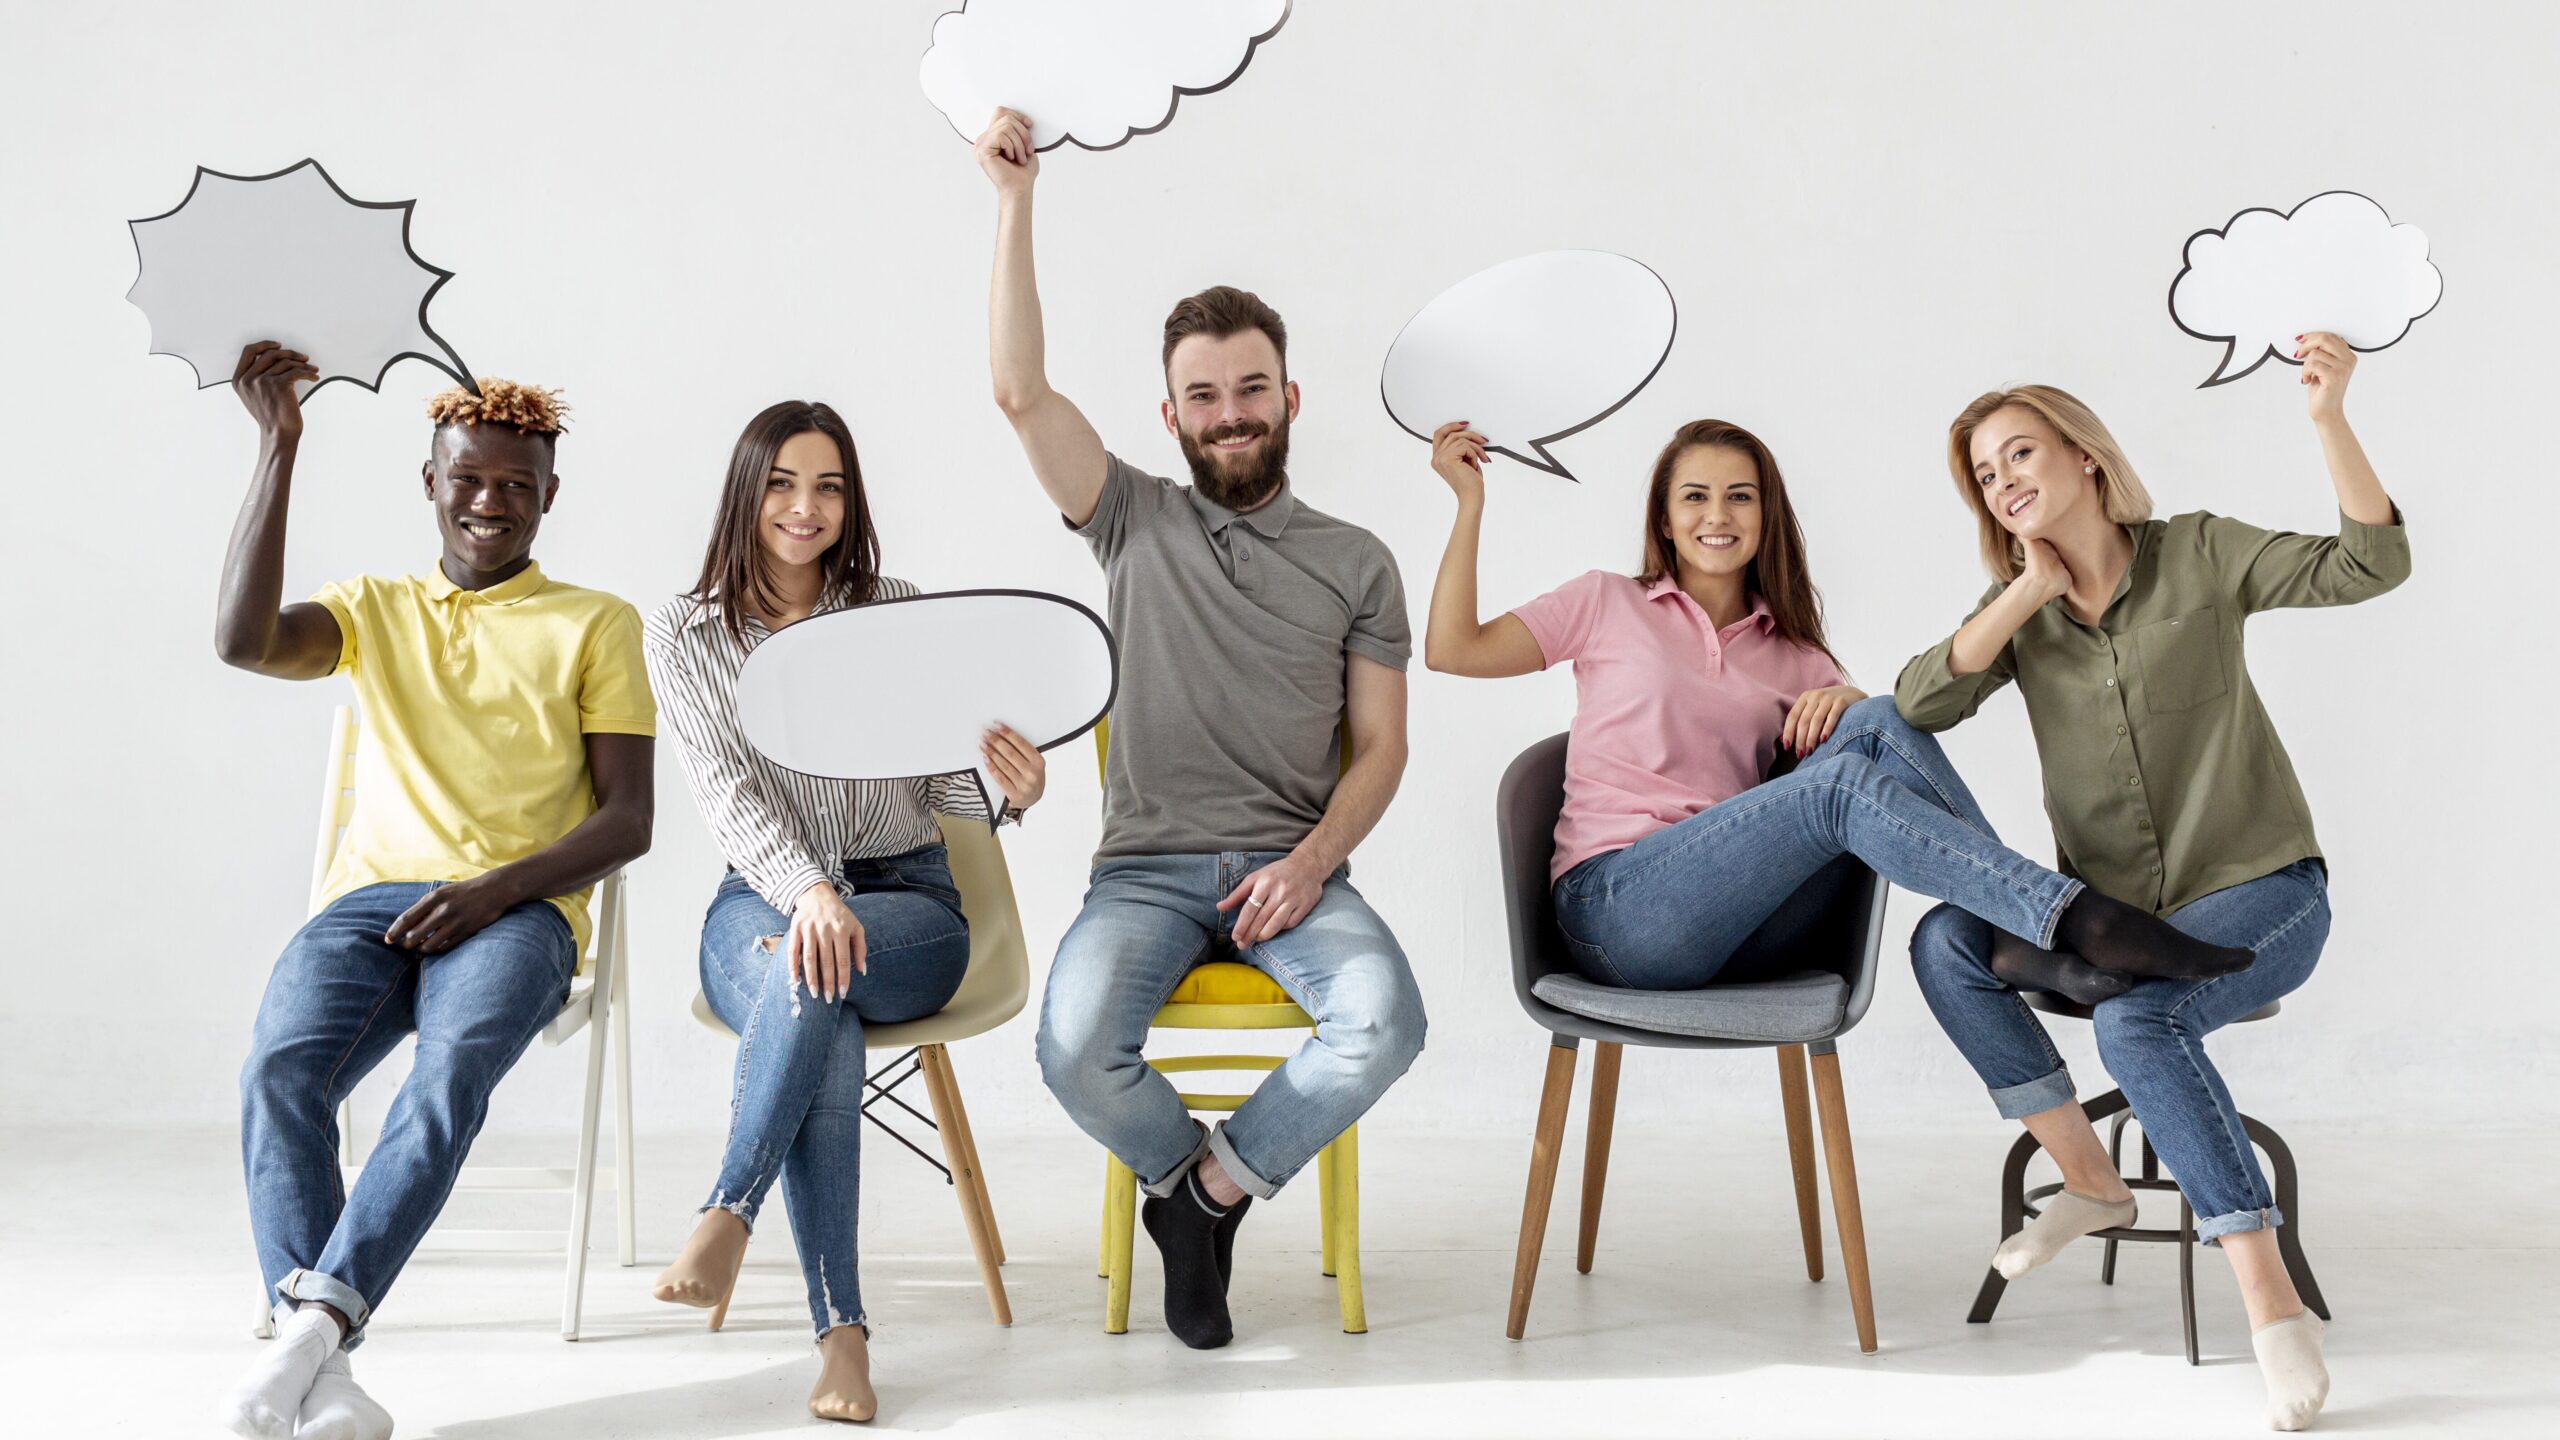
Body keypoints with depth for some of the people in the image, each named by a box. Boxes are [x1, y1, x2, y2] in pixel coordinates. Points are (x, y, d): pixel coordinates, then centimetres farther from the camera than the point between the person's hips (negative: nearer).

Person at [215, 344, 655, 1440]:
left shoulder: (595, 625, 12)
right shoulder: (373, 609, 20)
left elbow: (628, 821, 4)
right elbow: (243, 640, -4)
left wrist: (495, 890, -13)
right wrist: (279, 445, -5)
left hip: (519, 911, -2)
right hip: (371, 900, 2)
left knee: (451, 1072, -34)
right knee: (276, 1073, -29)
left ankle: (310, 1329, -36)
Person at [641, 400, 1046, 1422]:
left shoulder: (902, 617, 5)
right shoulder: (684, 635, 4)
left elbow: (950, 789, 4)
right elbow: (727, 796, -9)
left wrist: (1015, 791, -22)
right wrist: (809, 893, -29)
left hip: (909, 899, 1)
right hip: (759, 902, 0)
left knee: (810, 976, -36)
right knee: (815, 999, -35)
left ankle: (726, 1218, -32)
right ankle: (842, 1330, -36)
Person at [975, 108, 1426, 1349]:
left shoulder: (1356, 563, 12)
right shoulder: (1137, 525, 11)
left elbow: (1380, 747, 7)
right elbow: (1020, 393, -2)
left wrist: (1313, 860, -11)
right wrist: (1013, 201, -6)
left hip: (1294, 865, 1)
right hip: (1147, 867, 0)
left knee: (1385, 1023, -29)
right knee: (1075, 1046, -29)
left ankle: (1208, 1188, -1)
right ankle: (1198, 1178, 6)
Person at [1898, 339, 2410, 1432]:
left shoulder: (2199, 554, -4)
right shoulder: (2019, 607, 5)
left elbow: (2371, 564, -15)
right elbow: (1919, 704, -11)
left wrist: (2329, 419, -27)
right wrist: (2030, 589, -13)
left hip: (2259, 893, -4)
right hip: (2110, 911, 5)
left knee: (2134, 1016, -34)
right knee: (1945, 942, -21)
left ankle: (2274, 1305, -26)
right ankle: (2089, 1180, -7)